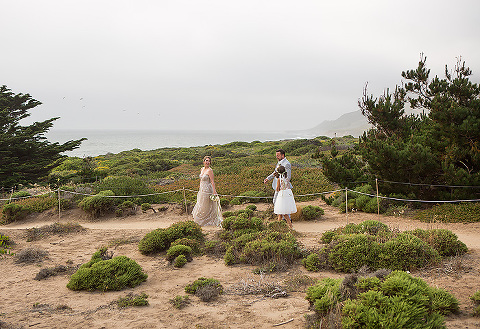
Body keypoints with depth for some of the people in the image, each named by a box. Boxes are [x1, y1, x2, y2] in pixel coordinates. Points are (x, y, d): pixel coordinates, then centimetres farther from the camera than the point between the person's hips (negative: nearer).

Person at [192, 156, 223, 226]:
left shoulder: (209, 170, -16)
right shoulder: (202, 169, 9)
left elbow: (212, 181, -19)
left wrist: (214, 191, -24)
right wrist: (200, 188, 23)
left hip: (207, 190, -9)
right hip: (202, 190, 9)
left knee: (205, 206, 2)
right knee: (200, 205, 17)